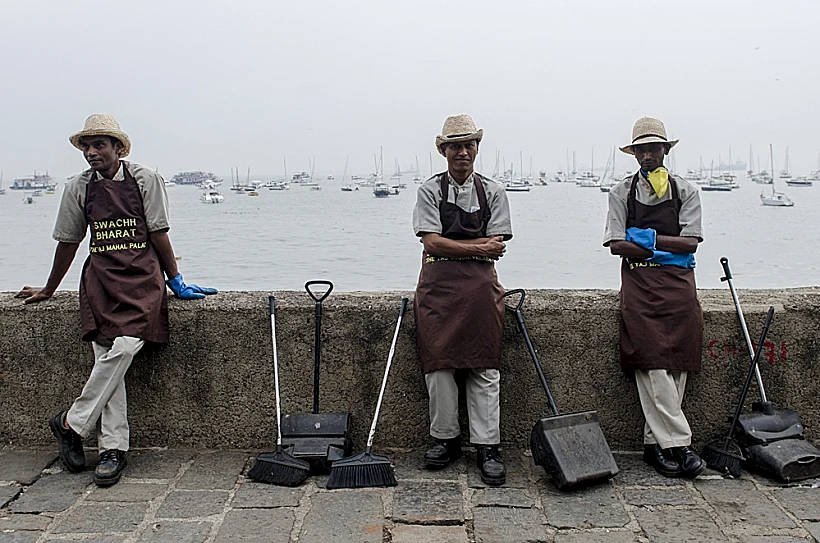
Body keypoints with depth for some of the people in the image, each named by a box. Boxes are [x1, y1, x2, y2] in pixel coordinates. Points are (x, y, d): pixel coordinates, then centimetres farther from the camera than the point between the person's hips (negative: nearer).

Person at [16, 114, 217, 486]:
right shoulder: (78, 188, 9)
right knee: (108, 358, -8)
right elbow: (68, 242, 18)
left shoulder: (145, 180, 1)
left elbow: (158, 233, 3)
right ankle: (113, 449, 0)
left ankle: (71, 423, -5)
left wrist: (175, 281, 4)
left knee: (124, 348, -22)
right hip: (100, 280, 3)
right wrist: (48, 291, 25)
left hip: (142, 278, -2)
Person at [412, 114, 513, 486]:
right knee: (438, 363, -4)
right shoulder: (430, 190, 7)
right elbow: (432, 242, -5)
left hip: (480, 284, 0)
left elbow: (495, 244, 1)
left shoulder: (493, 192, 10)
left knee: (484, 366, -6)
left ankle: (487, 447, 0)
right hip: (438, 284, 0)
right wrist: (477, 247, -8)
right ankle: (445, 439, 12)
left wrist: (449, 245, -6)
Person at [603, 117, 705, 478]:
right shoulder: (622, 192, 9)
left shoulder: (686, 191, 11)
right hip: (639, 285, -1)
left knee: (676, 365, -2)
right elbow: (616, 245, -2)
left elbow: (690, 242, 0)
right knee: (652, 364, -12)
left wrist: (647, 237, -8)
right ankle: (678, 443, -8)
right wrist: (667, 251, -7)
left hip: (678, 285, 2)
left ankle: (655, 442, 6)